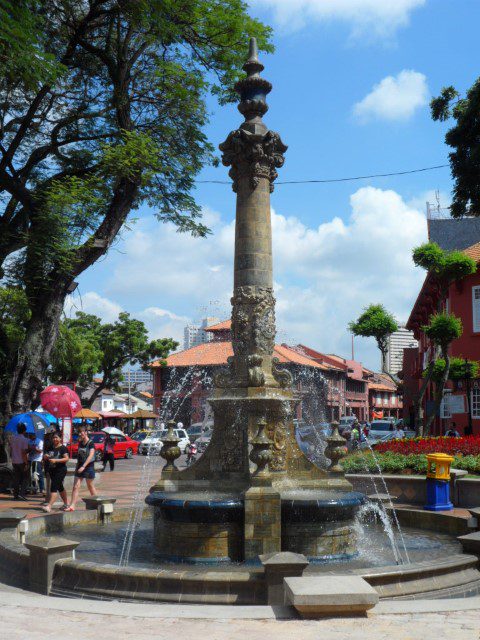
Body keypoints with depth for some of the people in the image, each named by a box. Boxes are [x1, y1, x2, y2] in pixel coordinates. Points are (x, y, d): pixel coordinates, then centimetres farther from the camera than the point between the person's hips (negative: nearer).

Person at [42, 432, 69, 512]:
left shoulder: (63, 448, -7)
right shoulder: (50, 447, 12)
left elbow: (66, 458, -15)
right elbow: (45, 458, 17)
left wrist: (56, 460, -24)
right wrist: (45, 457, -7)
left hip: (60, 470, -7)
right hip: (51, 470, 7)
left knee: (54, 488, -14)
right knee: (60, 488, 16)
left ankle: (49, 506, -18)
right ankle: (66, 504, 28)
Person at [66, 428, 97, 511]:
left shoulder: (91, 443, -12)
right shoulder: (80, 443, 8)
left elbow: (91, 456, -22)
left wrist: (83, 466, -31)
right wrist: (77, 466, 17)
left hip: (89, 467, -6)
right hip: (79, 467, 6)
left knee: (90, 487, 8)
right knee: (75, 486, -4)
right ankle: (72, 506, -7)